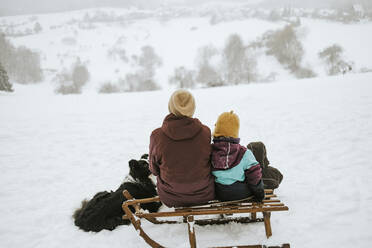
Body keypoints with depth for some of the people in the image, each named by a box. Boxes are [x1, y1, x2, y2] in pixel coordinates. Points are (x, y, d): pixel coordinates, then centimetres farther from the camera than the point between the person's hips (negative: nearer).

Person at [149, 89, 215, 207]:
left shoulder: (157, 136, -20)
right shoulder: (205, 132, -18)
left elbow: (154, 170, -3)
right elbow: (209, 163, 0)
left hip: (170, 199, 0)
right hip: (204, 195, 1)